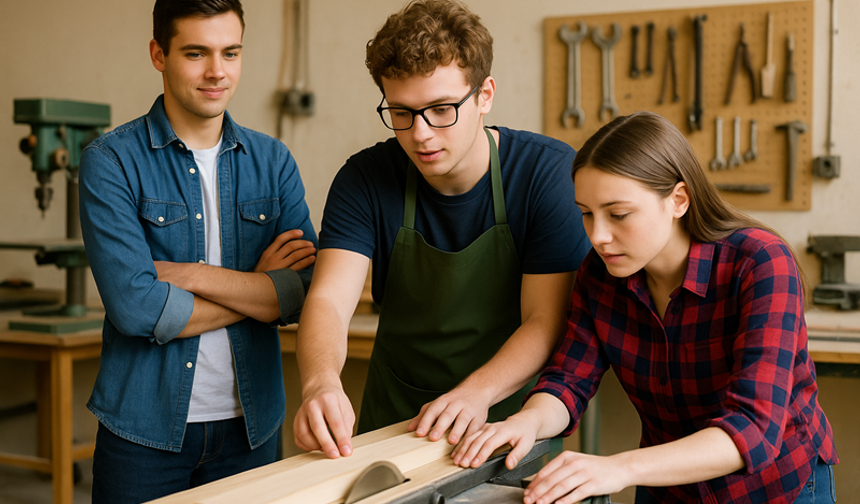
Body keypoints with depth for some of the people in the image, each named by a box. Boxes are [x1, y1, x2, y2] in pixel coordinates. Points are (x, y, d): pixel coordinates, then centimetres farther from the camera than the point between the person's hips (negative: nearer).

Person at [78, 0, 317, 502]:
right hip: (144, 426, -3)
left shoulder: (272, 160, 4)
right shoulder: (112, 160, -7)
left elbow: (309, 290, -7)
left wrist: (192, 275, -15)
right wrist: (258, 289, -10)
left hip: (251, 424, 3)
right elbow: (134, 307, -18)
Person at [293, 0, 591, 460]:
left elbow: (546, 319, -13)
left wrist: (477, 391, -31)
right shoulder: (365, 180, -6)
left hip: (511, 418, -1)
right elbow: (329, 298, -17)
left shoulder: (550, 173, -11)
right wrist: (321, 382, -38)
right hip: (392, 424, 2)